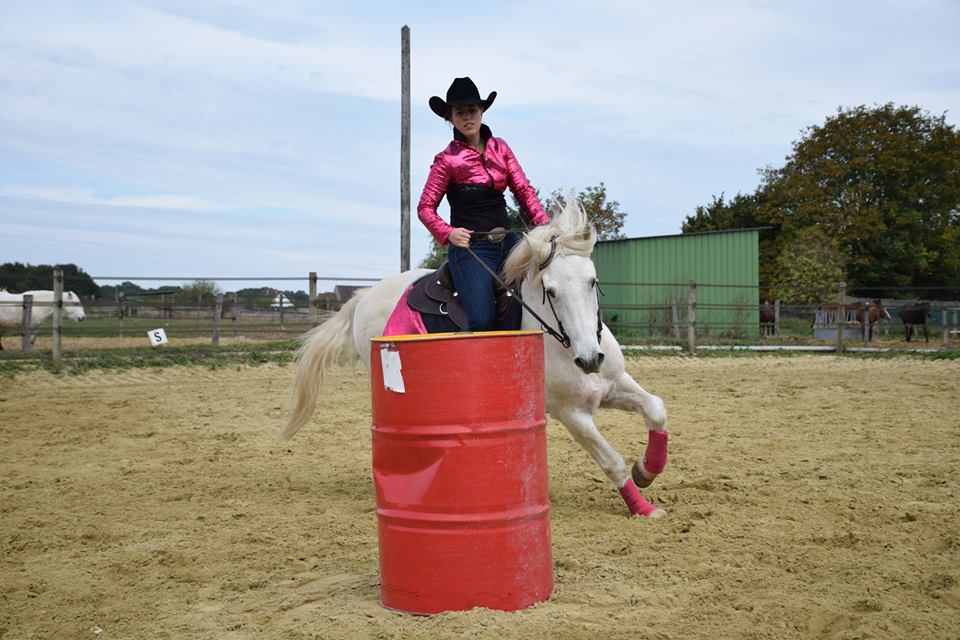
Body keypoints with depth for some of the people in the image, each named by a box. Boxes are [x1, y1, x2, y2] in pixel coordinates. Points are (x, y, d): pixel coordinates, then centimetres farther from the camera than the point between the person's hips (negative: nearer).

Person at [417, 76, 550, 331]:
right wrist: (448, 233, -18)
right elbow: (425, 207, 0)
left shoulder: (499, 148, 12)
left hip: (507, 241, 5)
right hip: (470, 247, -5)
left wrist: (546, 226, -6)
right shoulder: (447, 159, -1)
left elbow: (523, 190, 9)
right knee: (483, 322, -19)